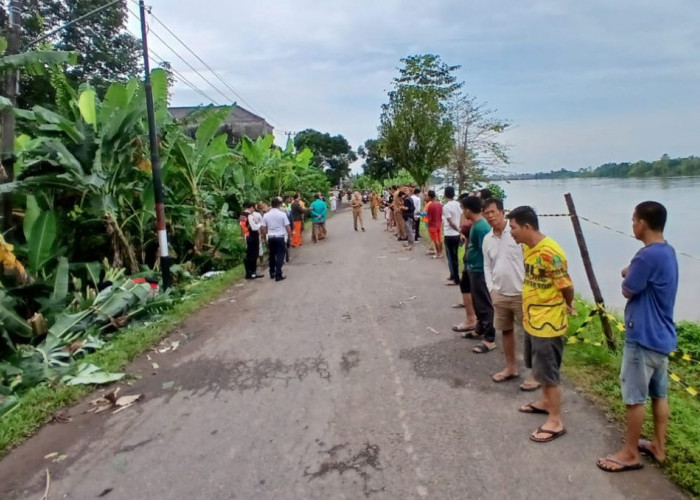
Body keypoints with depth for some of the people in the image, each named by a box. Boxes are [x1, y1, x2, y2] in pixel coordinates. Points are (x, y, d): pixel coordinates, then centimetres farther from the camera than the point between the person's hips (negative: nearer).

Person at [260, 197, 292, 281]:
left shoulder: (266, 215, 1)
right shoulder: (282, 214, -7)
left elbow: (264, 229, 4)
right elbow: (287, 227, -8)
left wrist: (266, 237, 19)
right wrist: (290, 236, 7)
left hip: (270, 238, 4)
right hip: (280, 237, -3)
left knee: (272, 255, 17)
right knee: (280, 256, 1)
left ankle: (272, 274, 26)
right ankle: (278, 275, -1)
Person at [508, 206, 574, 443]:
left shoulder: (549, 252, -26)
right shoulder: (528, 247, 3)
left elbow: (566, 286, -19)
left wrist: (568, 307, 0)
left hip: (548, 322, -9)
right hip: (533, 319, 9)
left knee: (547, 371, 2)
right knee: (540, 367, 23)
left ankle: (556, 421, 17)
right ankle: (546, 402, 43)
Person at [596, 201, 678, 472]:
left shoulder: (648, 255, -24)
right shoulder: (668, 251, 8)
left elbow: (628, 290, -12)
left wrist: (628, 274, 4)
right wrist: (633, 274, -1)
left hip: (643, 336, -9)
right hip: (662, 336, 10)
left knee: (634, 397, 3)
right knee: (659, 394, 18)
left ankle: (631, 453, 15)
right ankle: (659, 446, 31)